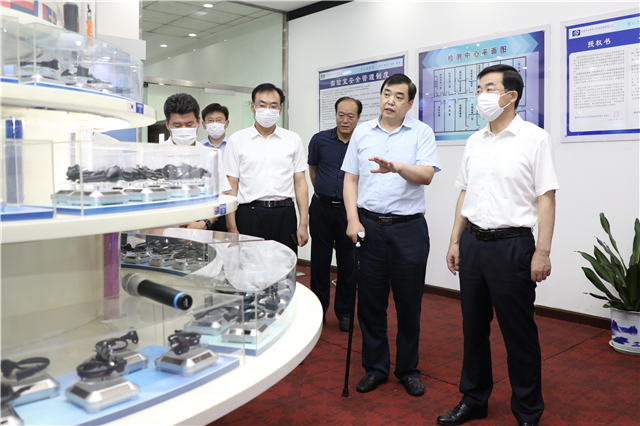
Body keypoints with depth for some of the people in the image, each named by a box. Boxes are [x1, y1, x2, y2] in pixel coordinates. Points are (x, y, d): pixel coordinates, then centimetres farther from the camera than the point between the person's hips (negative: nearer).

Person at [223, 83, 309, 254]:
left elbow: (300, 182, 8)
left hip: (284, 215, 1)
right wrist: (232, 229, -5)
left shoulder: (293, 140, 9)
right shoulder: (237, 140, 5)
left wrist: (303, 224, 1)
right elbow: (231, 187, 2)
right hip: (249, 215, -1)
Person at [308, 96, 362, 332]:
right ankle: (318, 310, 23)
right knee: (320, 261, 9)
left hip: (349, 209, -1)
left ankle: (344, 312, 22)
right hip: (321, 208, 1)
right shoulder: (319, 140, 1)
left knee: (348, 264, 6)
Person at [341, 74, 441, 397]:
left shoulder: (421, 133, 2)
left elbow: (426, 175, -12)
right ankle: (375, 367, 24)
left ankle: (408, 369, 24)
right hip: (369, 226, 2)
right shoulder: (362, 132, 10)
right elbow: (350, 179, 9)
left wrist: (396, 167, -31)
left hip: (408, 227, -2)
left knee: (409, 303, 7)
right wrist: (353, 219, -2)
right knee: (370, 301, 8)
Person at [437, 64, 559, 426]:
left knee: (519, 333, 4)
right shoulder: (475, 141, 12)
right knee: (474, 327, 14)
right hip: (473, 243, 6)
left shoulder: (534, 138, -5)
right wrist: (455, 241, 11)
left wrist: (543, 251, -14)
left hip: (512, 244, -5)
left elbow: (546, 197, -9)